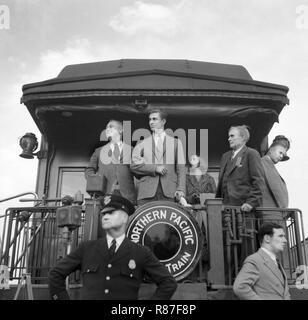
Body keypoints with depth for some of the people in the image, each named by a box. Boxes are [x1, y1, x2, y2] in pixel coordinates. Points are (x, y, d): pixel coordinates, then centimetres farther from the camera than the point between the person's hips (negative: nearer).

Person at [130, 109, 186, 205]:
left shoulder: (175, 142, 16)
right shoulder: (142, 144, 15)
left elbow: (181, 168, 10)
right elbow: (134, 165, 2)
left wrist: (180, 189, -2)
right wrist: (155, 168, -9)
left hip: (168, 192, 0)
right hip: (146, 192, 0)